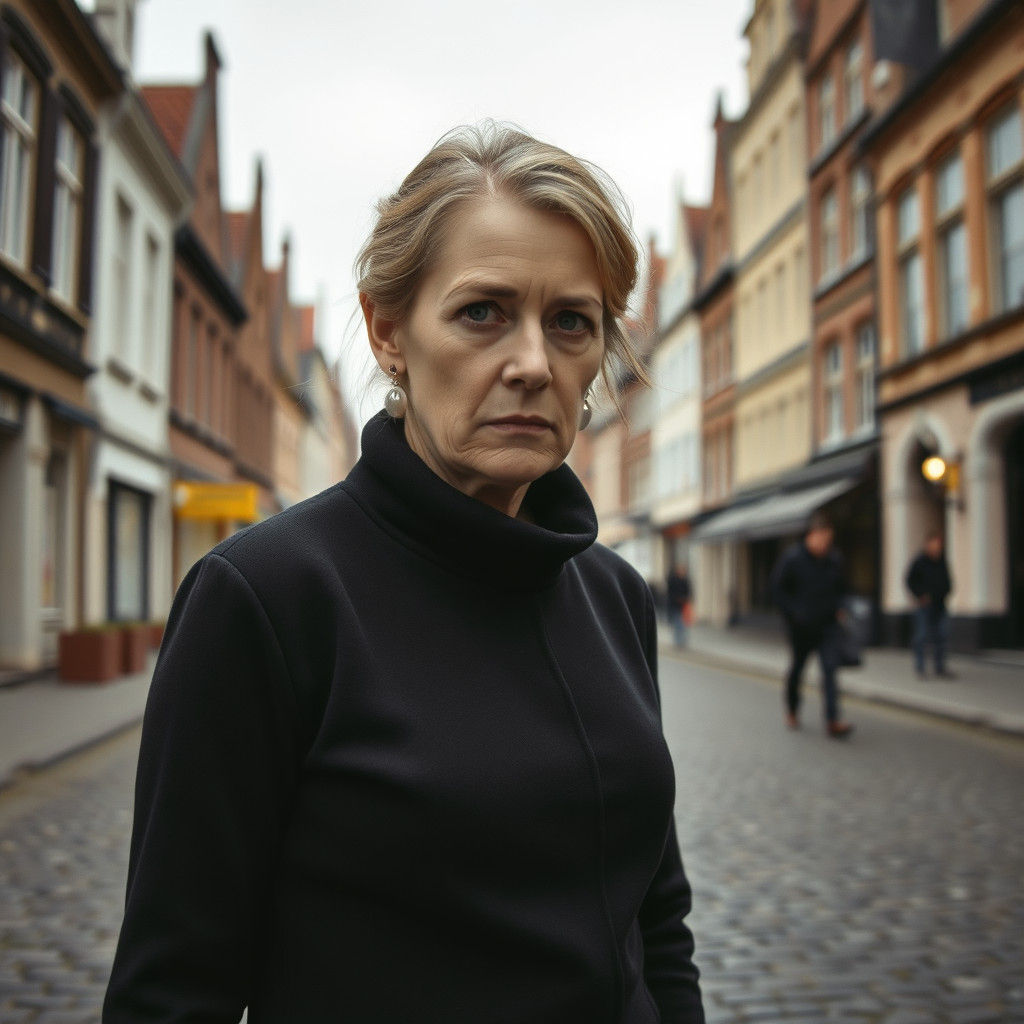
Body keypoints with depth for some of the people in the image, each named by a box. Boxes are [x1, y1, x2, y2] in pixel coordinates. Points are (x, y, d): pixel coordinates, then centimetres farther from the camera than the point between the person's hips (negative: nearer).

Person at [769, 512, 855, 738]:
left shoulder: (834, 559, 3)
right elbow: (778, 587, -5)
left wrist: (838, 607, 4)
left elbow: (841, 587, 19)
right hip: (802, 626, -2)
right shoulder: (792, 557, -10)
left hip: (828, 624, 2)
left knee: (830, 668, -9)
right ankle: (792, 711, 35)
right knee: (797, 667, 13)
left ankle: (832, 721, -12)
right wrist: (793, 612, -11)